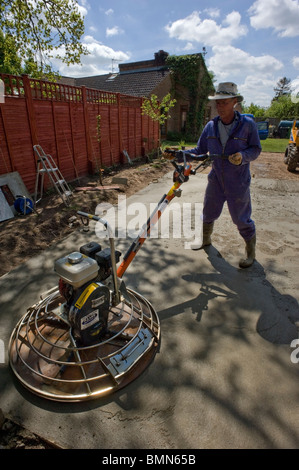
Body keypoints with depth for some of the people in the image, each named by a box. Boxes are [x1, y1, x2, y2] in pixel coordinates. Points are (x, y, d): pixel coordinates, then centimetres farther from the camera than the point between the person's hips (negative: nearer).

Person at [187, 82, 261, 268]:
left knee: (242, 219, 4)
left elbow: (256, 149, -4)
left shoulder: (248, 124, -9)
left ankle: (251, 252, 26)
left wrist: (242, 156, -25)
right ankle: (205, 239, 45)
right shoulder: (211, 126, 2)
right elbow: (199, 151, 6)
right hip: (216, 181, 4)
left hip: (238, 183, -4)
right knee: (208, 213, 18)